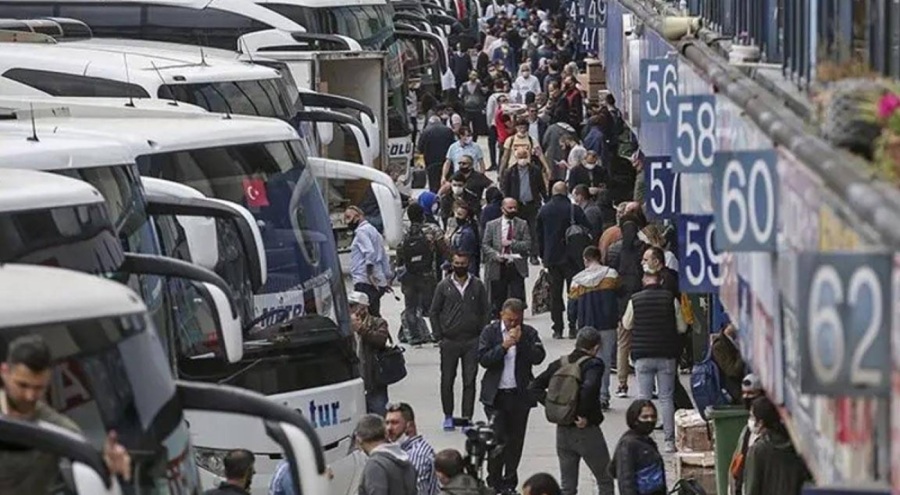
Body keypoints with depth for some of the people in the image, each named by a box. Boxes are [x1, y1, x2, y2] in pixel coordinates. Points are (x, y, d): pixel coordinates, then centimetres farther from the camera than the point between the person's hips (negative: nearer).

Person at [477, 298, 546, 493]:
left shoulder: (529, 333, 3)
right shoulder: (490, 332, 1)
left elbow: (538, 357, -8)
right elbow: (483, 359, -8)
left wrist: (521, 341, -16)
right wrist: (503, 347, -18)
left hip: (520, 394, 2)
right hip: (496, 395, -2)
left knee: (515, 440, 7)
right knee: (498, 438, -8)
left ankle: (510, 482, 17)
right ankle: (494, 482, 2)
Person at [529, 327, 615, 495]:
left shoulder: (559, 364, 6)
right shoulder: (593, 364, -12)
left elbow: (534, 387, 5)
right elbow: (589, 387, -32)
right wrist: (584, 415, -19)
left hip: (562, 431, 6)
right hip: (587, 431, -6)